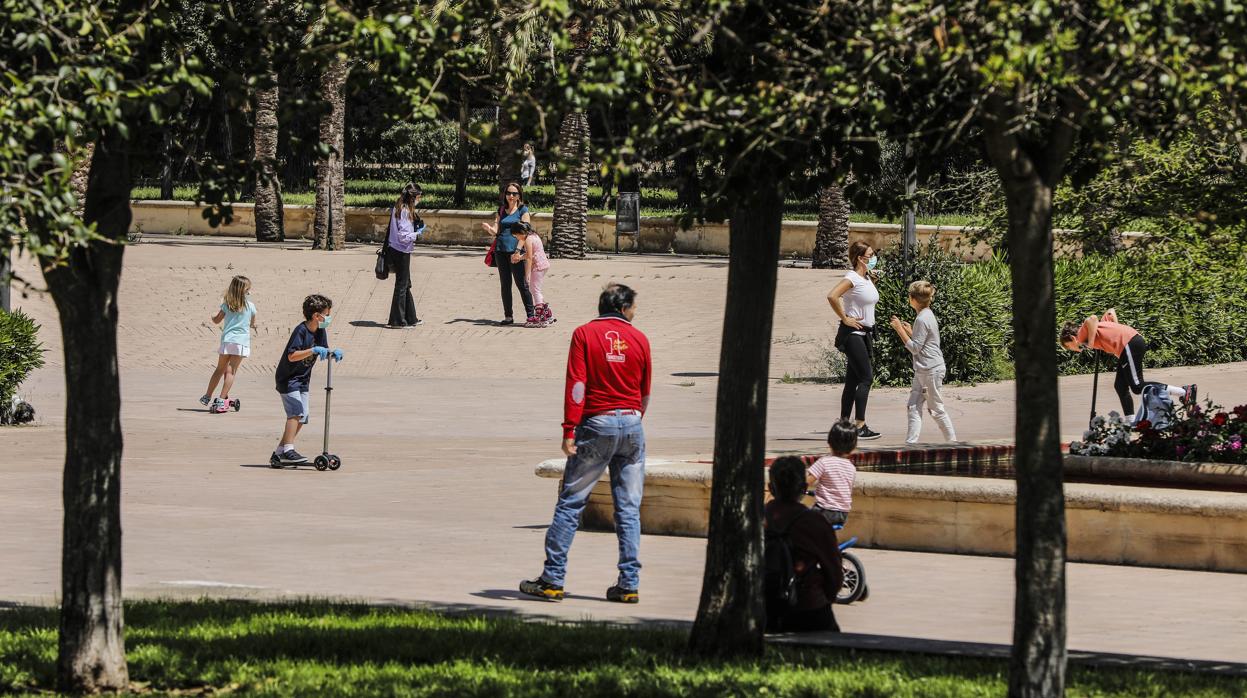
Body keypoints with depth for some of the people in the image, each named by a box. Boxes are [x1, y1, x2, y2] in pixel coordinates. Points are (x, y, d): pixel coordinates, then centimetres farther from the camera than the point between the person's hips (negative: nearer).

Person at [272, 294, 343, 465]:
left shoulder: (321, 332, 3)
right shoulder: (301, 330, -21)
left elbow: (324, 352, 10)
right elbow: (292, 356, -29)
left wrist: (334, 353, -12)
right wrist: (313, 350, -38)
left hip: (302, 380, 9)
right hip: (288, 378, -9)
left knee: (302, 417, 6)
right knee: (296, 412, -21)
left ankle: (279, 452, 14)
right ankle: (288, 451, -24)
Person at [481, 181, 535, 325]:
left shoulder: (523, 210, 2)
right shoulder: (501, 210, 15)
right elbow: (496, 231, 10)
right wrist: (488, 228, -13)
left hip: (515, 250, -5)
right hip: (501, 251, 5)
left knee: (521, 283, -8)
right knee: (505, 284, 6)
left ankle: (530, 315, -5)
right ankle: (508, 316, 10)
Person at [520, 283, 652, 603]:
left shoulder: (585, 334, -1)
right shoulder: (639, 339, 6)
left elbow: (576, 385, -10)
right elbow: (645, 393, 14)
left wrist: (570, 431, -11)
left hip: (596, 424, -2)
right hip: (632, 425, 3)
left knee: (570, 503, 1)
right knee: (629, 509, 6)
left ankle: (552, 579, -1)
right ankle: (629, 584, 4)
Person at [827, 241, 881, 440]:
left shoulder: (868, 278, 13)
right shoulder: (852, 278, -15)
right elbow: (832, 296, -28)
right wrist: (844, 318, -21)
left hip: (864, 334, 9)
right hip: (853, 333, -9)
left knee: (853, 380, 10)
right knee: (866, 378, -13)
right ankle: (860, 427, -14)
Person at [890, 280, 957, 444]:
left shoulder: (922, 319, -17)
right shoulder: (927, 315, 13)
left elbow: (914, 348, -17)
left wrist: (900, 329, -15)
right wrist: (909, 331, 18)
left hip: (931, 370, -10)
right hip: (922, 370, 10)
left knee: (936, 409, 0)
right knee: (914, 407, 4)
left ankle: (952, 442, 9)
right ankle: (910, 443, 1)